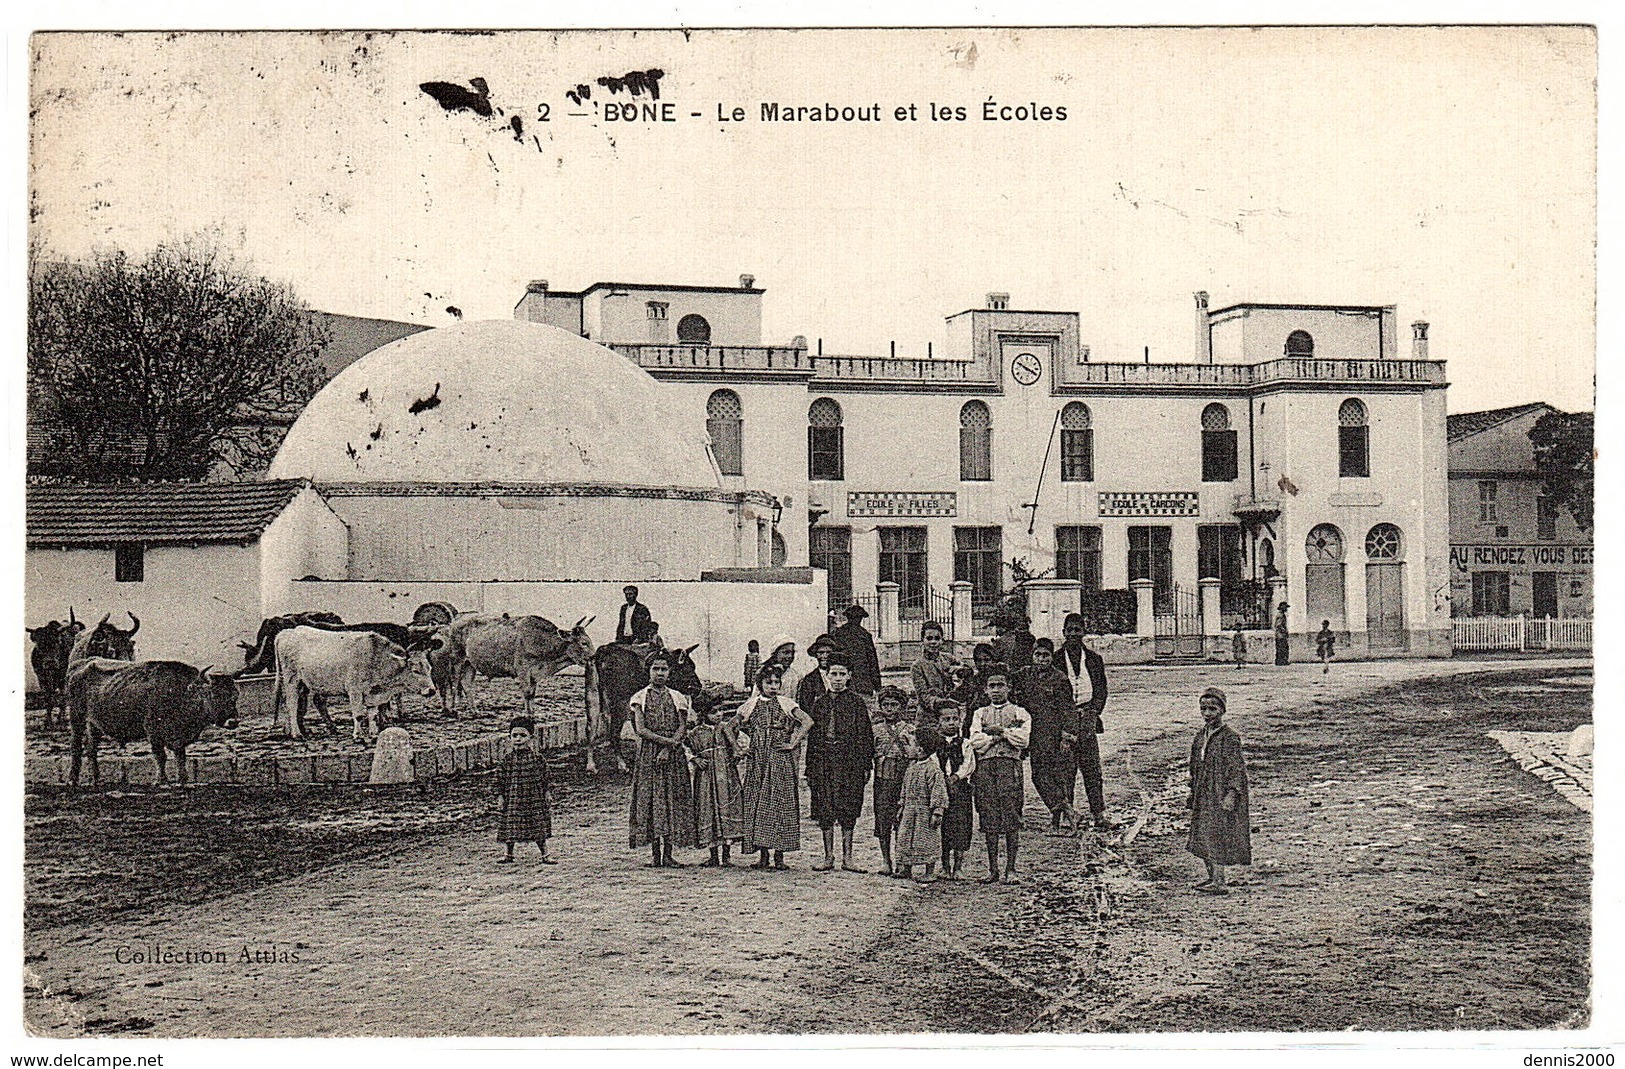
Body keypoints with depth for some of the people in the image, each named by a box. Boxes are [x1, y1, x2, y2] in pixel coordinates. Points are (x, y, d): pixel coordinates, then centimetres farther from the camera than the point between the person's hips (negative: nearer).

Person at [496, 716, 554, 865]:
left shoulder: (537, 759, 1)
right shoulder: (508, 759, 2)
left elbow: (544, 779, 7)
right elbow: (501, 779, 5)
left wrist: (545, 794, 5)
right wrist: (500, 796, 0)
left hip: (534, 798, -1)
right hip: (512, 799, 1)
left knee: (539, 829, 0)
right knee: (510, 827, 3)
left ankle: (545, 855, 7)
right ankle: (509, 855, 18)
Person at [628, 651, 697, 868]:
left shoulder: (677, 698, 13)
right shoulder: (640, 698, 7)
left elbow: (683, 728, 4)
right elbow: (641, 729, -3)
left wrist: (668, 749, -12)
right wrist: (666, 740, -13)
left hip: (673, 753, 2)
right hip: (648, 753, -1)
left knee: (673, 798, -4)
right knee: (649, 799, -7)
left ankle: (668, 854, -1)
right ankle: (655, 855, -5)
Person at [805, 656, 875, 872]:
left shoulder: (856, 703, 3)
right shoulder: (819, 704, 12)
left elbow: (865, 736, 1)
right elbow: (812, 736, 14)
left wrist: (865, 766, -6)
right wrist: (810, 768, 9)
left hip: (849, 763, -3)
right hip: (823, 762, 3)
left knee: (848, 810, -1)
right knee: (825, 811, 3)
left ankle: (847, 858, 5)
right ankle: (828, 857, 10)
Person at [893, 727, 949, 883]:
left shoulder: (932, 769, -15)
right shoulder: (911, 767, 10)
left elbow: (938, 792, -16)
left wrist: (937, 812, -20)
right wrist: (900, 809, 19)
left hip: (925, 812, -8)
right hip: (910, 811, 8)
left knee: (927, 842, -2)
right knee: (905, 839, 9)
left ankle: (930, 872, 6)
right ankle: (906, 869, 18)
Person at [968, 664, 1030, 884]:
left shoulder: (1019, 713, 12)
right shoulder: (979, 714, 19)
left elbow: (1022, 740, -3)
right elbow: (976, 742, 4)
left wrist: (1001, 731, -3)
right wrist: (1000, 736, -3)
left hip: (1009, 765, -2)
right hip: (985, 766, 2)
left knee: (1011, 817, -8)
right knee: (989, 820, -1)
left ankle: (1010, 869, -5)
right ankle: (992, 869, 4)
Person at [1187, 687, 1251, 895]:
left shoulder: (1229, 737, -11)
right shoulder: (1201, 736, 12)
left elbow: (1236, 768, -14)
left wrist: (1231, 794, -20)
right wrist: (1193, 793, 19)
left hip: (1220, 795, -8)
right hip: (1203, 796, 8)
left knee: (1215, 836, -12)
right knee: (1201, 837, 10)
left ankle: (1219, 882, -13)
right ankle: (1212, 877, 20)